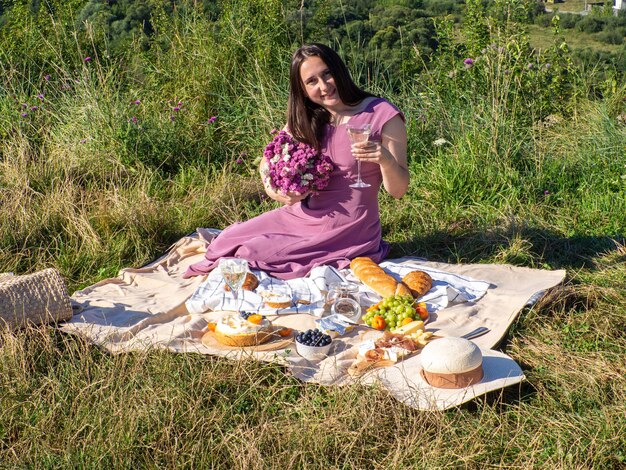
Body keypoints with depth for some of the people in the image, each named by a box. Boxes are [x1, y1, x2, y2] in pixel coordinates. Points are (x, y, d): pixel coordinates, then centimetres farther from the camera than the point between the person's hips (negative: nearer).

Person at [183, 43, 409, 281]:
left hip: (346, 231, -6)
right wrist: (274, 190, -10)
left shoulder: (382, 114, -11)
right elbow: (268, 162, 12)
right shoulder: (305, 120, 7)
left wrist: (386, 160, -32)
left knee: (251, 254, -13)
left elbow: (398, 191, -10)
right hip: (301, 215, 6)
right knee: (227, 241, -5)